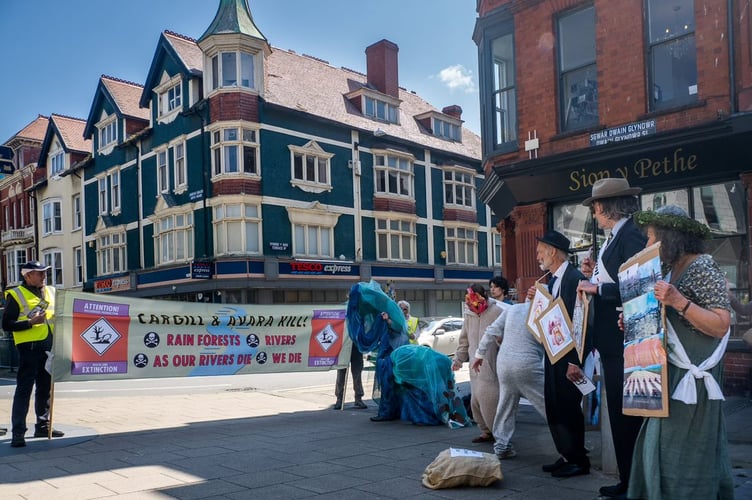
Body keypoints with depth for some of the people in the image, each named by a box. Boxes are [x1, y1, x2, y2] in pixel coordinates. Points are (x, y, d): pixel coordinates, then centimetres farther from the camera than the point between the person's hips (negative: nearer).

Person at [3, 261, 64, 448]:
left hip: (49, 347, 6)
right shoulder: (16, 295, -3)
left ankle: (43, 426, 24)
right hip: (29, 347, -6)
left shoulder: (51, 292, 15)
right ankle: (18, 432, -4)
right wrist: (31, 322, -18)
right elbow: (7, 325, -7)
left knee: (45, 388, 13)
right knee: (24, 389, -6)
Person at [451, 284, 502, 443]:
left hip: (491, 363, -7)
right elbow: (464, 339, 21)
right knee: (476, 400, 9)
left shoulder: (496, 312, -8)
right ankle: (487, 432, 21)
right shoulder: (469, 315, 13)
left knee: (487, 396, -13)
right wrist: (458, 359, 20)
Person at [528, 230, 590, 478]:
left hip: (569, 356, -9)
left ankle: (579, 460, 14)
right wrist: (537, 300, 0)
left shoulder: (574, 278, -17)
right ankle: (566, 455, 25)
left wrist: (574, 361, -23)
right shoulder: (553, 281, 12)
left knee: (568, 407, 0)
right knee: (554, 408, 13)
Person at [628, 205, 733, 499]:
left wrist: (679, 302, -28)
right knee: (663, 447, 12)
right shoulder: (674, 271, 13)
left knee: (683, 453, -3)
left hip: (691, 375, -8)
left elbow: (721, 326, -19)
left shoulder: (703, 268, -12)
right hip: (671, 371, 8)